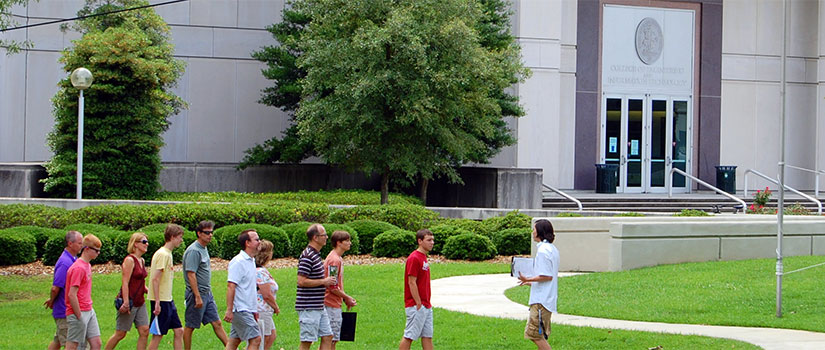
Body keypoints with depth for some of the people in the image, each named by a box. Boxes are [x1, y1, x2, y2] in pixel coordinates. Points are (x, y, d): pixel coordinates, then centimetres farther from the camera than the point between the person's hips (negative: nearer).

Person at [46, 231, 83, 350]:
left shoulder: (73, 259, 11)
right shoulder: (65, 263, -22)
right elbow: (55, 288, -22)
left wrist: (52, 300, 17)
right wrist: (52, 302, -6)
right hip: (65, 311, -9)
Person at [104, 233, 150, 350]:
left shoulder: (141, 261, 13)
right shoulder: (129, 260, -13)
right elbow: (125, 283, -18)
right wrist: (126, 303, -23)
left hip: (140, 303, 8)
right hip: (129, 302, -8)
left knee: (144, 331, 1)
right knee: (120, 334, 0)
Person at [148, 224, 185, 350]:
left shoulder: (168, 254, 14)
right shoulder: (162, 254, -15)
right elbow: (155, 279, -21)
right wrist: (157, 303, -23)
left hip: (168, 301, 10)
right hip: (161, 301, -10)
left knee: (179, 331, 9)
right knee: (158, 335, -4)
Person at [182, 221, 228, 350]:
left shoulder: (204, 249, 14)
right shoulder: (194, 251, -16)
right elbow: (191, 275, -21)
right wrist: (198, 297, -23)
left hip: (207, 294, 9)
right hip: (196, 294, -9)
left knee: (217, 323, 7)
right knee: (190, 326, 1)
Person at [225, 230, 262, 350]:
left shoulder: (250, 261, 16)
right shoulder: (238, 262, -14)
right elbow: (230, 286, -19)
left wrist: (254, 310, 25)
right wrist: (229, 310, -23)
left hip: (247, 309, 9)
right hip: (241, 309, -9)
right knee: (255, 339, -10)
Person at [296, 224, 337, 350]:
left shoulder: (316, 254, 15)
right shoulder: (307, 256, -16)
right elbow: (301, 281, -22)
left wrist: (327, 281, 11)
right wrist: (323, 281, -15)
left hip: (319, 307, 10)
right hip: (308, 307, -10)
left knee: (327, 337, 9)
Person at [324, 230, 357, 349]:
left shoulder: (338, 259, 14)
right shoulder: (334, 260, -17)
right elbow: (332, 287, -20)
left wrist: (346, 298, 11)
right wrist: (347, 298, -9)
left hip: (335, 304, 10)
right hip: (331, 305, -10)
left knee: (334, 338, 12)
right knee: (332, 339, -6)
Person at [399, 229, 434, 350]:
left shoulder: (423, 257, 14)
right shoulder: (414, 258, -14)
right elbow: (412, 283, -17)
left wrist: (427, 303, 15)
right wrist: (419, 304, -18)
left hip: (426, 306, 9)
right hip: (416, 307, -9)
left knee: (428, 336, 9)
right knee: (409, 336, -4)